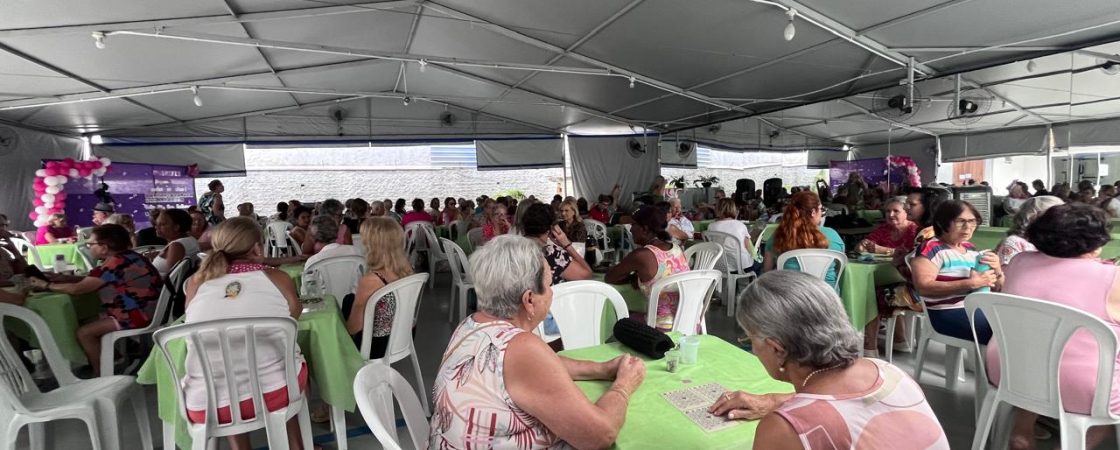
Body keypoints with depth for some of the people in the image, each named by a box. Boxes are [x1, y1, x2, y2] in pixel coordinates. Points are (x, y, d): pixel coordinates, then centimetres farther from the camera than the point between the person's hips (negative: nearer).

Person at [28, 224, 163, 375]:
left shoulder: (115, 264, -19)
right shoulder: (127, 257, 12)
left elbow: (77, 289, -14)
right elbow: (88, 280, 20)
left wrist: (46, 285, 2)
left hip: (139, 316, -10)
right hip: (148, 311, 10)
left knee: (84, 332, -2)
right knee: (89, 322, 20)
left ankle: (101, 374, 10)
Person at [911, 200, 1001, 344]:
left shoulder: (971, 248, 16)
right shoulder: (932, 249, -8)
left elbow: (996, 288, 21)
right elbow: (923, 287, -20)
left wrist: (997, 270, -2)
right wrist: (971, 283, -23)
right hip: (949, 313, -8)